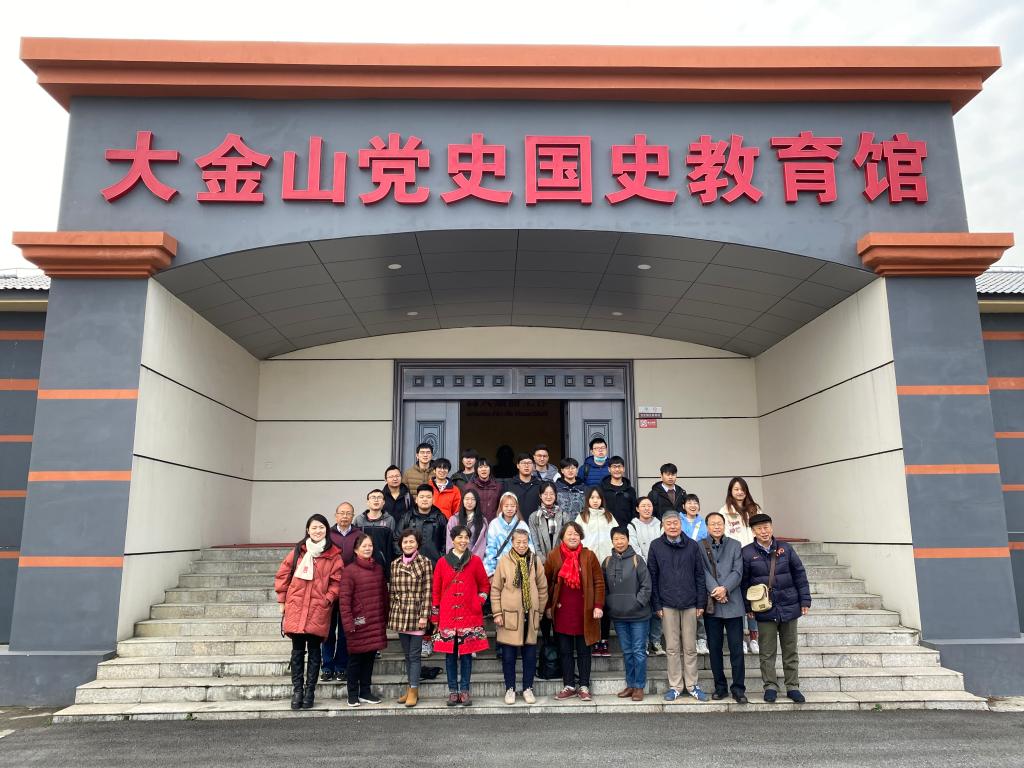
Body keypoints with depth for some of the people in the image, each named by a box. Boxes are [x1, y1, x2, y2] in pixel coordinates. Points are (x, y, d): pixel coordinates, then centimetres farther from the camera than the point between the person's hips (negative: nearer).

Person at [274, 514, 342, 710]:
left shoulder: (333, 555, 1)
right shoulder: (298, 551, 6)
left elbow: (337, 581, 2)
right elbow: (282, 574, 9)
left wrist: (327, 599, -9)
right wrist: (282, 600, 6)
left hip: (318, 609, -1)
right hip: (296, 607, 1)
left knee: (314, 650, 6)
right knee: (297, 650, 6)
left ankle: (310, 691, 16)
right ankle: (297, 690, 17)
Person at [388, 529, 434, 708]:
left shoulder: (425, 563, -5)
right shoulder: (395, 564, 8)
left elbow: (427, 591, -7)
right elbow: (393, 591, 12)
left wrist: (424, 615, -12)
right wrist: (391, 613, 9)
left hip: (417, 614, -4)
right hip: (399, 615, 4)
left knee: (415, 654, -1)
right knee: (407, 654, 12)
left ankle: (413, 691, 7)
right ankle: (411, 689, 21)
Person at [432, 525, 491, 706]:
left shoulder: (475, 561, 3)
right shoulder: (442, 562, 4)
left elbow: (485, 585, 12)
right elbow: (436, 591, 7)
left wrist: (479, 602, -1)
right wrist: (435, 616, 6)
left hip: (470, 616, 0)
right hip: (448, 615, 0)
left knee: (467, 653, 3)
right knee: (450, 653, 4)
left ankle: (464, 690, 13)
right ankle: (453, 690, 14)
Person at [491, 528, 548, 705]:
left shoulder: (536, 561, 3)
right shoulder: (504, 561, -4)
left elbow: (543, 588, 10)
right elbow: (495, 589, 0)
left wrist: (540, 611, 9)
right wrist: (497, 613, -4)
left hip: (530, 615, 2)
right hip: (509, 615, -2)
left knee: (530, 654, 8)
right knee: (508, 654, 5)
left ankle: (528, 688, 23)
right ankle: (510, 689, 20)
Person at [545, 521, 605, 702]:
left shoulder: (588, 556, -2)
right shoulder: (554, 556, 0)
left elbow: (599, 582, -1)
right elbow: (547, 582, 6)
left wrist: (598, 605, -7)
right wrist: (548, 606, 5)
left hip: (584, 611, -1)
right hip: (562, 611, 1)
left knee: (583, 650, 9)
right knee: (565, 651, 9)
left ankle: (584, 687, 19)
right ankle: (569, 686, 20)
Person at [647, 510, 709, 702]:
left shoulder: (692, 545, 2)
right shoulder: (656, 546, -1)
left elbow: (700, 575, 4)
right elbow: (652, 577, 0)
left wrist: (701, 603, 1)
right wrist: (657, 605, -3)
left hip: (690, 604, 1)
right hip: (667, 605, -1)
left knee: (690, 648, 8)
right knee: (672, 648, 6)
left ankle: (692, 685, 20)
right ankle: (675, 686, 16)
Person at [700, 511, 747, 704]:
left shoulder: (734, 545, 7)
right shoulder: (700, 546, 3)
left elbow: (738, 572, -2)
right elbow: (703, 572, -5)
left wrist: (725, 588, -15)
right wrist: (715, 591, -18)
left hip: (733, 603, 0)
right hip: (711, 604, 0)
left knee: (737, 648, 1)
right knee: (714, 648, 8)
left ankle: (738, 688, 11)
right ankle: (720, 686, 19)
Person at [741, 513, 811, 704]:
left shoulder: (785, 548, 1)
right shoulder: (747, 553, -5)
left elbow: (799, 575, 5)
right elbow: (744, 582, -2)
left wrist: (805, 601, 1)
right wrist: (748, 607, -4)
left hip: (789, 607, 2)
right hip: (765, 610, -2)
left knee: (790, 650, 11)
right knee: (767, 652, 5)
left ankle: (792, 686, 23)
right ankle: (770, 686, 17)